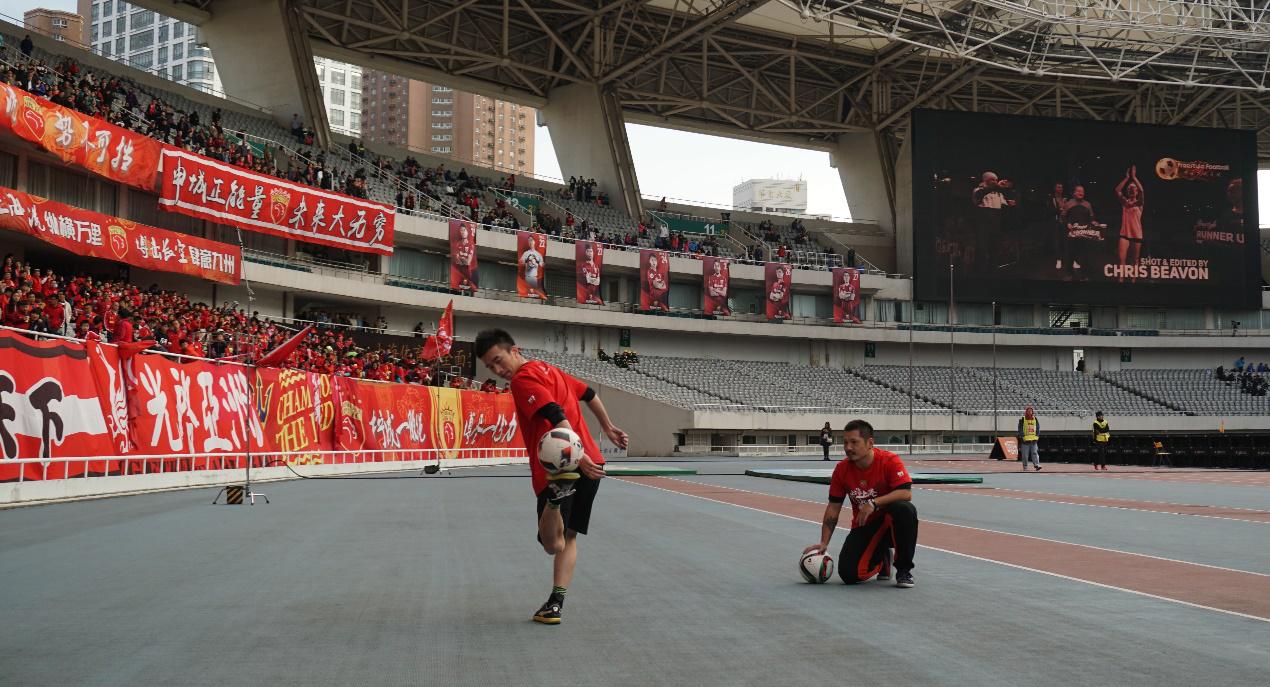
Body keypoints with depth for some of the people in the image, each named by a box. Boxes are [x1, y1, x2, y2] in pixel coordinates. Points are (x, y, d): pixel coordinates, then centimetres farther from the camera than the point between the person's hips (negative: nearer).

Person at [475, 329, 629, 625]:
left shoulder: (523, 379, -9)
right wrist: (608, 427, 38)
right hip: (589, 463, 9)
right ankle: (555, 602, 17)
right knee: (568, 537, 17)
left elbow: (557, 417, -23)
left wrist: (577, 457, -31)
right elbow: (589, 394, 28)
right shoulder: (548, 369, 18)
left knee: (553, 544, -14)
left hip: (557, 469, -9)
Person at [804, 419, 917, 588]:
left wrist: (874, 503, -34)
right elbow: (833, 508, 1)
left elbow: (906, 493, -28)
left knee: (905, 509, -38)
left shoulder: (890, 461, -17)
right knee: (849, 575, -17)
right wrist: (824, 543, -4)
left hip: (891, 523, -3)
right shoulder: (841, 469, -6)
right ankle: (881, 558, 20)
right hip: (864, 527, 3)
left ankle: (904, 569, -16)